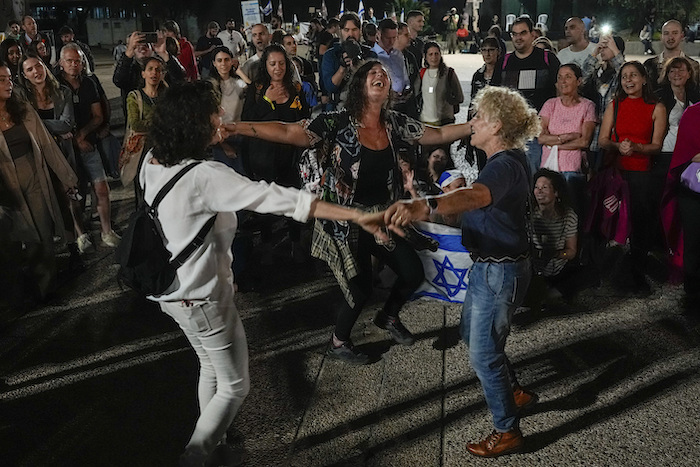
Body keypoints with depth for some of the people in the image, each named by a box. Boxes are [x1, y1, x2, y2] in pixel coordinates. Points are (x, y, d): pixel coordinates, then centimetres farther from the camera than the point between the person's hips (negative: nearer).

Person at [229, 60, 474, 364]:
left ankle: (388, 317, 41)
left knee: (413, 273, 8)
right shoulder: (337, 124, -16)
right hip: (347, 223, -6)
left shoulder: (395, 123, 0)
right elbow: (287, 132, -25)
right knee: (361, 290, -2)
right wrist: (232, 128, -34)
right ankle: (338, 343, 30)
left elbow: (438, 134, 9)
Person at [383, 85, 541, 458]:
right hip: (489, 265, 11)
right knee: (471, 333, 25)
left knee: (483, 353, 2)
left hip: (499, 271, -11)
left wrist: (423, 206, -65)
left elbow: (474, 197, -50)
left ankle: (507, 432, 21)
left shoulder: (504, 166, -26)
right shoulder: (510, 158, 8)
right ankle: (515, 392, 45)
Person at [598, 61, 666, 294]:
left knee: (639, 222, -4)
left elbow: (656, 146, 1)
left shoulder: (657, 108, 6)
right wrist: (618, 146, -13)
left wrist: (636, 147, -17)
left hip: (641, 173, -1)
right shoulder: (614, 106, 11)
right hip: (614, 170, 1)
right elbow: (602, 140, 7)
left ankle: (638, 275, 8)